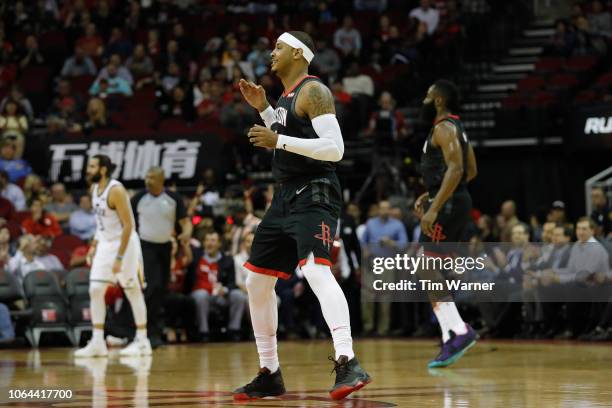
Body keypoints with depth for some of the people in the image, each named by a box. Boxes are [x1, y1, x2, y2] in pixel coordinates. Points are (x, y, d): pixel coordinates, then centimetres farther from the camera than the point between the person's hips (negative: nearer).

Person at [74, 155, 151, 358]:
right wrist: (95, 244, 12)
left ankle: (142, 341, 9)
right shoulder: (94, 188, 5)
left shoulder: (116, 191, -21)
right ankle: (98, 342, 1)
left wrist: (119, 257, -22)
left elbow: (128, 226, -21)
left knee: (133, 291, 1)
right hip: (105, 243, 8)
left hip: (124, 243, -8)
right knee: (95, 290, -1)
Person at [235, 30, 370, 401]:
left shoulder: (314, 92, -11)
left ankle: (348, 364, -40)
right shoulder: (287, 95, 17)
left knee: (316, 269, -30)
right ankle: (270, 374, 21)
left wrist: (279, 140, -22)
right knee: (258, 281, 12)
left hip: (315, 196, -10)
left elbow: (335, 149, -21)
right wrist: (262, 107, 21)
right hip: (287, 196, 10)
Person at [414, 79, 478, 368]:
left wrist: (434, 207, -27)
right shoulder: (456, 128, 20)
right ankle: (450, 342, 7)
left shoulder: (444, 128, -12)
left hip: (447, 204, -10)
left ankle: (459, 331, -17)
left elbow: (455, 169, -23)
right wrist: (430, 195, 24)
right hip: (459, 201, 10)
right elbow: (471, 171, 24)